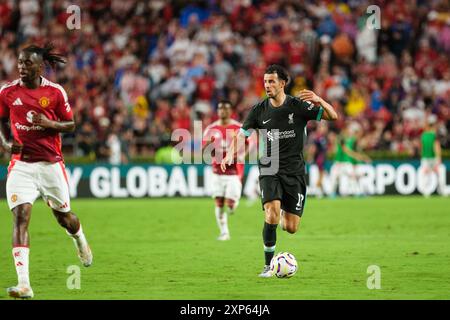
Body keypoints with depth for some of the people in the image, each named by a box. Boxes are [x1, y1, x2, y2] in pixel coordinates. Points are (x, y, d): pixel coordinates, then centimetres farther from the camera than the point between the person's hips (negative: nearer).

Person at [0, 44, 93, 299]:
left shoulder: (55, 92, -4)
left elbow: (71, 125, 2)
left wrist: (48, 123, -16)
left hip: (51, 163, 0)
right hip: (21, 163, 0)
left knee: (64, 217, 14)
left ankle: (81, 240, 54)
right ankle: (24, 284, -22)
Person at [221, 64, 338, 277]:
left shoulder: (298, 106, -5)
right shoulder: (259, 110, 0)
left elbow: (333, 116, -8)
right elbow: (241, 134, 5)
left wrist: (319, 100, -28)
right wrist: (231, 153, -16)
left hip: (295, 173, 0)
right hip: (269, 171, 0)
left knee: (291, 228, -2)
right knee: (272, 212, -25)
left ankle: (285, 214, 38)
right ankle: (268, 265, -13)